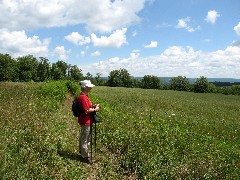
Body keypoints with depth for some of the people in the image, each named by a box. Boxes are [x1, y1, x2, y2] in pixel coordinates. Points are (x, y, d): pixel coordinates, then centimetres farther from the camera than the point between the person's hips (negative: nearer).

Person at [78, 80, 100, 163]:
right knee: (85, 139, 3)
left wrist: (93, 106, 4)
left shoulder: (85, 96, 9)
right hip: (85, 122, -10)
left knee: (83, 137, 22)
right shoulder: (83, 97, -23)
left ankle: (82, 152, 36)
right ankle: (85, 156, 16)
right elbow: (86, 110, -25)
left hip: (86, 121, 10)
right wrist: (95, 109, -13)